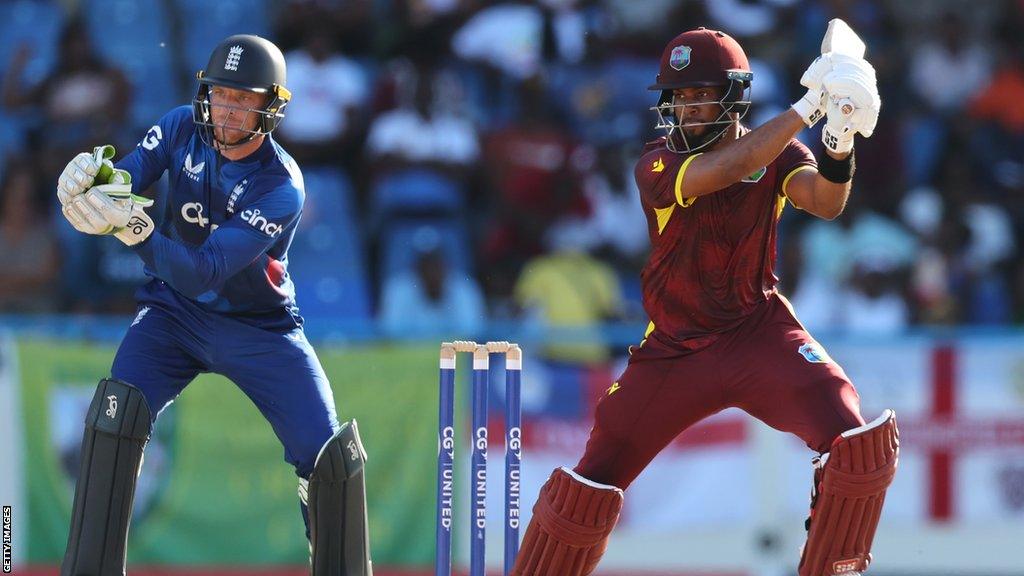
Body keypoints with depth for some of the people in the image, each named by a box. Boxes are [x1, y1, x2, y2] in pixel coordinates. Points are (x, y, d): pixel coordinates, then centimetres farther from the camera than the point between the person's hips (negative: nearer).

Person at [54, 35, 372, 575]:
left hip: (260, 328, -2)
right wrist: (94, 174, -39)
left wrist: (135, 227, -47)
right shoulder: (183, 128, -9)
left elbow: (204, 272, -32)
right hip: (175, 312, 2)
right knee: (115, 412, -23)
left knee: (331, 457, -12)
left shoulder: (281, 186, -24)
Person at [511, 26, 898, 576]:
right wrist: (807, 107, -35)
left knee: (859, 441, -21)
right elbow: (727, 168, -29)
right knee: (590, 485, -3)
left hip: (758, 331, 1)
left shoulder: (776, 156, -3)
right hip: (675, 346, -1)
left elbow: (825, 202, -23)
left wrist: (840, 142, -43)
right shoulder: (657, 165, -10)